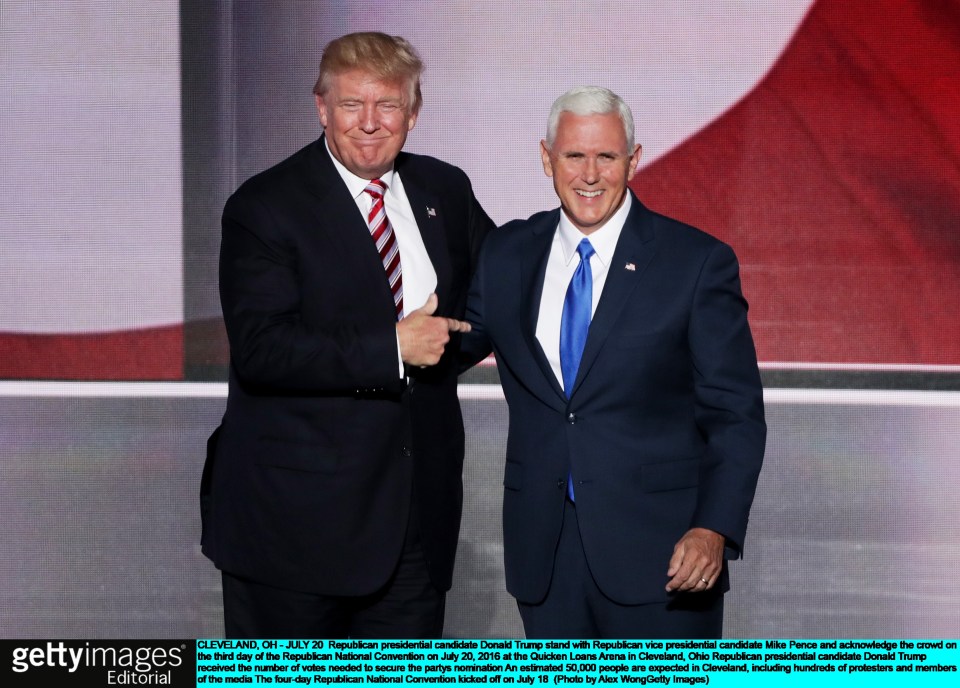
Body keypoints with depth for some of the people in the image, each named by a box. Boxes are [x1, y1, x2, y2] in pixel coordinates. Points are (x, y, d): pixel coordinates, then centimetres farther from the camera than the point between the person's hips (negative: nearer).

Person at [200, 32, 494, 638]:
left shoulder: (446, 191, 9)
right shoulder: (265, 207, -8)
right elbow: (260, 348, -19)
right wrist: (391, 347, -21)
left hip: (416, 514, 5)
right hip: (294, 515, -5)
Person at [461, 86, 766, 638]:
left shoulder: (699, 262, -5)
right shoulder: (507, 255, 7)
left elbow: (736, 414, -6)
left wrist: (714, 530, -17)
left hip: (659, 549, -3)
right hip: (543, 550, 4)